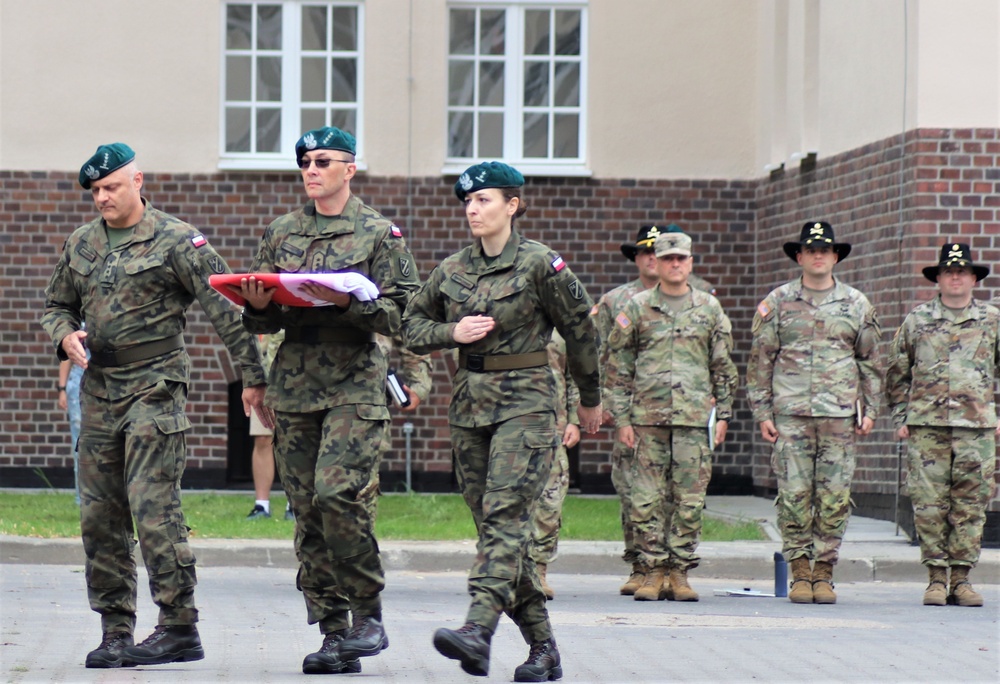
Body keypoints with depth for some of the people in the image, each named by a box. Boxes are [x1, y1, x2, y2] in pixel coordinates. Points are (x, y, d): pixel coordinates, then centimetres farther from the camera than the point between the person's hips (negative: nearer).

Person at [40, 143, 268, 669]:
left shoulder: (176, 241, -5)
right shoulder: (81, 244, 13)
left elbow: (226, 310, -7)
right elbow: (56, 305, 23)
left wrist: (253, 378, -11)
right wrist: (65, 335, -1)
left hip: (154, 388, -6)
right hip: (98, 391, 6)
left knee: (153, 508, -13)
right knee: (99, 517, 5)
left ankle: (180, 628, -9)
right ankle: (115, 630, 11)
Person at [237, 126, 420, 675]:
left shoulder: (380, 234, 3)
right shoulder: (280, 233, 16)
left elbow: (398, 314, -3)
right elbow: (263, 320, 18)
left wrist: (347, 302, -19)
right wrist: (258, 307, -5)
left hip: (355, 386, -5)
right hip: (294, 385, 5)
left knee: (336, 492, -19)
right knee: (307, 509, 1)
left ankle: (368, 613, -4)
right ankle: (335, 633, 6)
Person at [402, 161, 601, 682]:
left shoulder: (540, 264, -5)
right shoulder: (452, 270, 9)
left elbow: (580, 332, 4)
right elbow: (412, 326, 16)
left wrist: (590, 399, 13)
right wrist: (452, 333, -4)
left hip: (525, 402, -6)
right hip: (470, 403, 6)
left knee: (504, 514, -18)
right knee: (493, 524, 5)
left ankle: (478, 629, -32)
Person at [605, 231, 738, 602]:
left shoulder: (709, 308, 11)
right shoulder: (636, 308, 6)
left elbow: (724, 367, 14)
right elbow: (619, 367, 6)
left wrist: (723, 415, 8)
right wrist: (621, 418, 0)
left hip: (695, 418, 1)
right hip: (648, 418, -1)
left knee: (690, 499, 0)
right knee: (647, 500, -2)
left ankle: (680, 573, 6)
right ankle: (653, 572, 4)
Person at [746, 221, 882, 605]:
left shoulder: (856, 305, 11)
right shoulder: (777, 303, 7)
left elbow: (871, 362, 16)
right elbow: (759, 361, 7)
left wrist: (870, 411, 9)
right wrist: (762, 413, 1)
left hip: (840, 415, 1)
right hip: (791, 414, -1)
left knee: (835, 497, -1)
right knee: (794, 495, -4)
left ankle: (824, 573, 7)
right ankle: (799, 573, 4)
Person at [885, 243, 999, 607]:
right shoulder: (916, 320, 9)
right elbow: (897, 372, 14)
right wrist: (900, 418, 8)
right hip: (927, 425, 0)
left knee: (971, 504, -1)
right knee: (929, 503, -3)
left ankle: (961, 578, 6)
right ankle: (936, 577, 3)